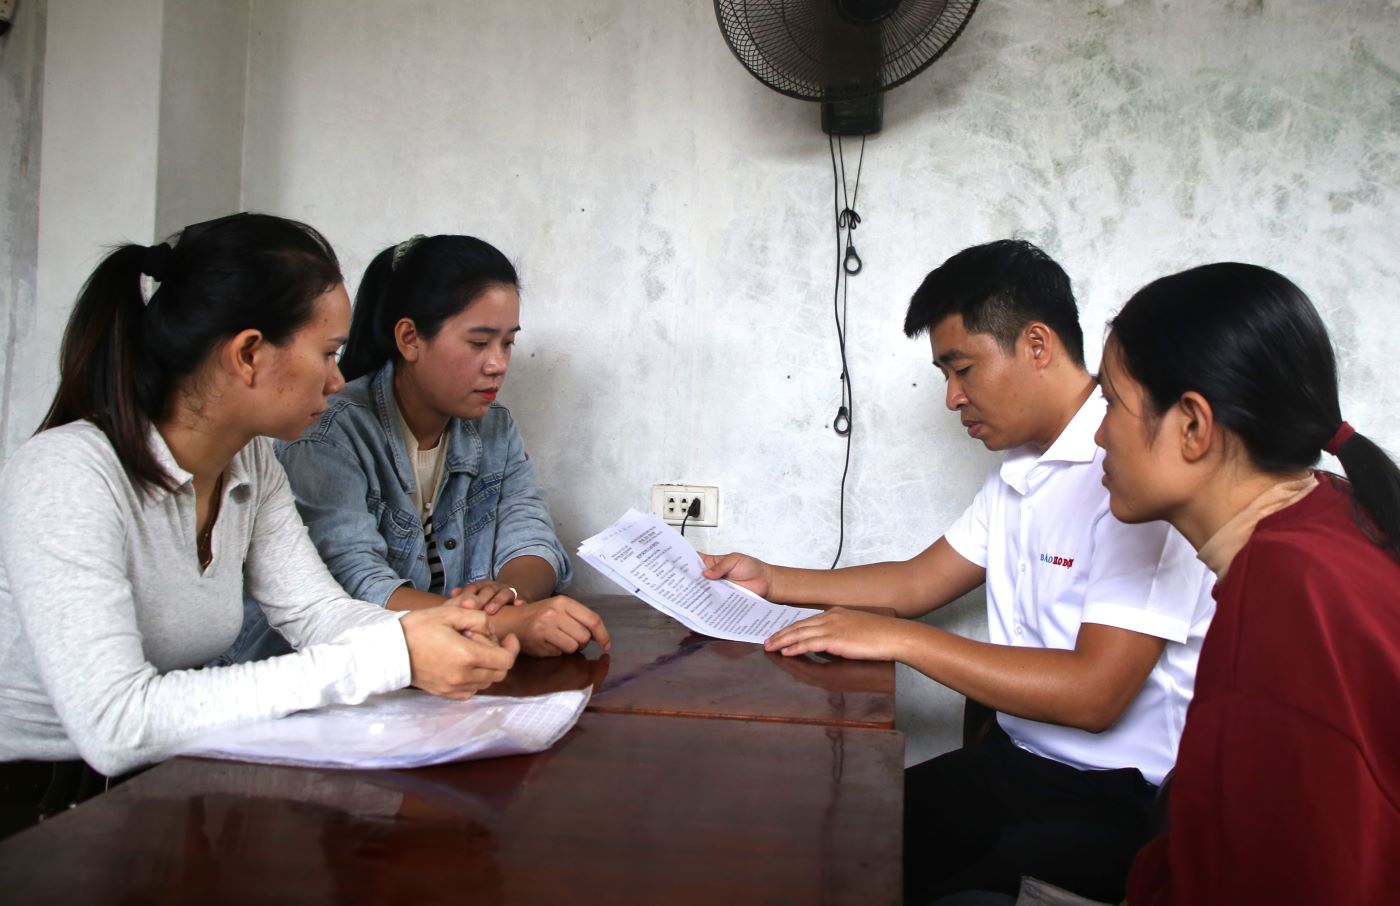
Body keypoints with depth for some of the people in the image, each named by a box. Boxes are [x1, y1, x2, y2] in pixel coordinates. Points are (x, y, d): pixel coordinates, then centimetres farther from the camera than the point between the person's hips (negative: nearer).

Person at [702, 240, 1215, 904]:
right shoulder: (1018, 473, 13)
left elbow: (1094, 692, -24)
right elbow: (919, 583, 20)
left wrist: (900, 639, -20)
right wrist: (771, 582, 14)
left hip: (1116, 800, -8)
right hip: (1012, 762, 8)